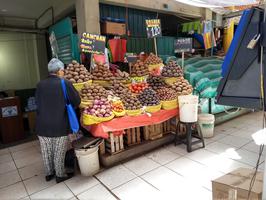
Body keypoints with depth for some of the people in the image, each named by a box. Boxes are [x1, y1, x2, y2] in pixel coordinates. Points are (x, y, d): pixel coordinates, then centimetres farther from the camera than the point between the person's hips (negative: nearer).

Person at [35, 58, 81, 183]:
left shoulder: (40, 85, -3)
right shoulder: (65, 84, -14)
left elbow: (37, 103, 4)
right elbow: (77, 101, -8)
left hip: (42, 125, 4)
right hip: (60, 125, -4)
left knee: (46, 152, 20)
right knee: (59, 153, 13)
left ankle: (49, 173, 38)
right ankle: (60, 175, 28)